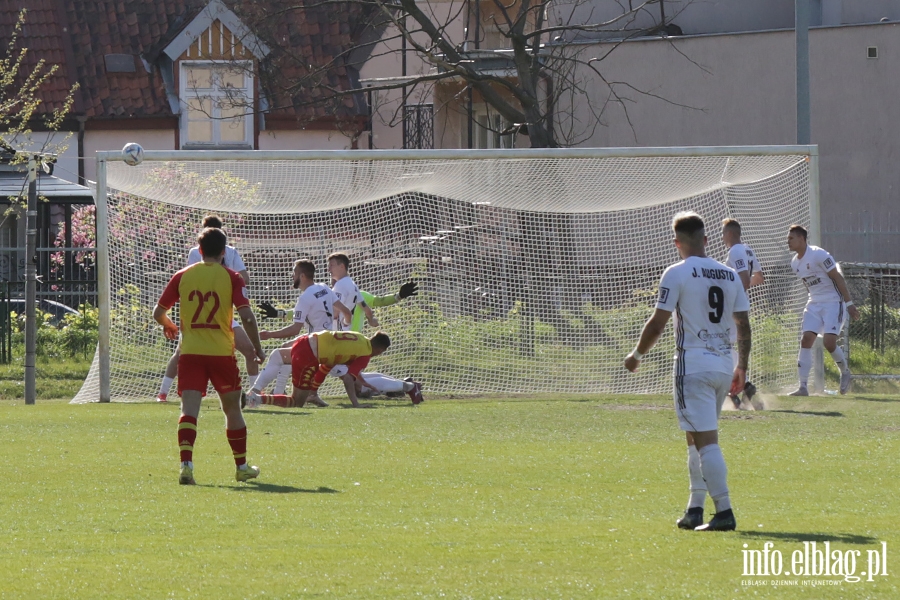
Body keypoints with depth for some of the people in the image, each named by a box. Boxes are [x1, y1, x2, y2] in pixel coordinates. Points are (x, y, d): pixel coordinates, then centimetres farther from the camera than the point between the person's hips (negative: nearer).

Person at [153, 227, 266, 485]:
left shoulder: (182, 276, 4)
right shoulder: (231, 278, -2)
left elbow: (158, 313, 7)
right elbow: (246, 315, -11)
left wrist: (169, 326, 30)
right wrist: (257, 348, 1)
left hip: (190, 352, 1)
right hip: (222, 352, -1)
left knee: (189, 409, -6)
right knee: (232, 408, 16)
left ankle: (186, 465, -24)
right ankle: (242, 467, 26)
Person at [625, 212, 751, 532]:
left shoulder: (677, 274, -8)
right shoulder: (730, 275, 9)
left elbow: (658, 322, -8)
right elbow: (743, 325, 11)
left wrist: (637, 355, 7)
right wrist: (742, 367, 20)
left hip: (693, 366, -6)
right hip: (723, 367, 6)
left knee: (705, 441, -9)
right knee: (696, 438, 18)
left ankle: (724, 511, -16)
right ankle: (695, 509, 18)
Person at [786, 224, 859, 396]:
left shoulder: (819, 255, -16)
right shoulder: (795, 263, 8)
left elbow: (838, 278, -16)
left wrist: (849, 304, -17)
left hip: (833, 302, -7)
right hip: (814, 304, 7)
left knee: (829, 342, -18)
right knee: (806, 339, -7)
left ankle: (845, 372, 10)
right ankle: (803, 387, -6)